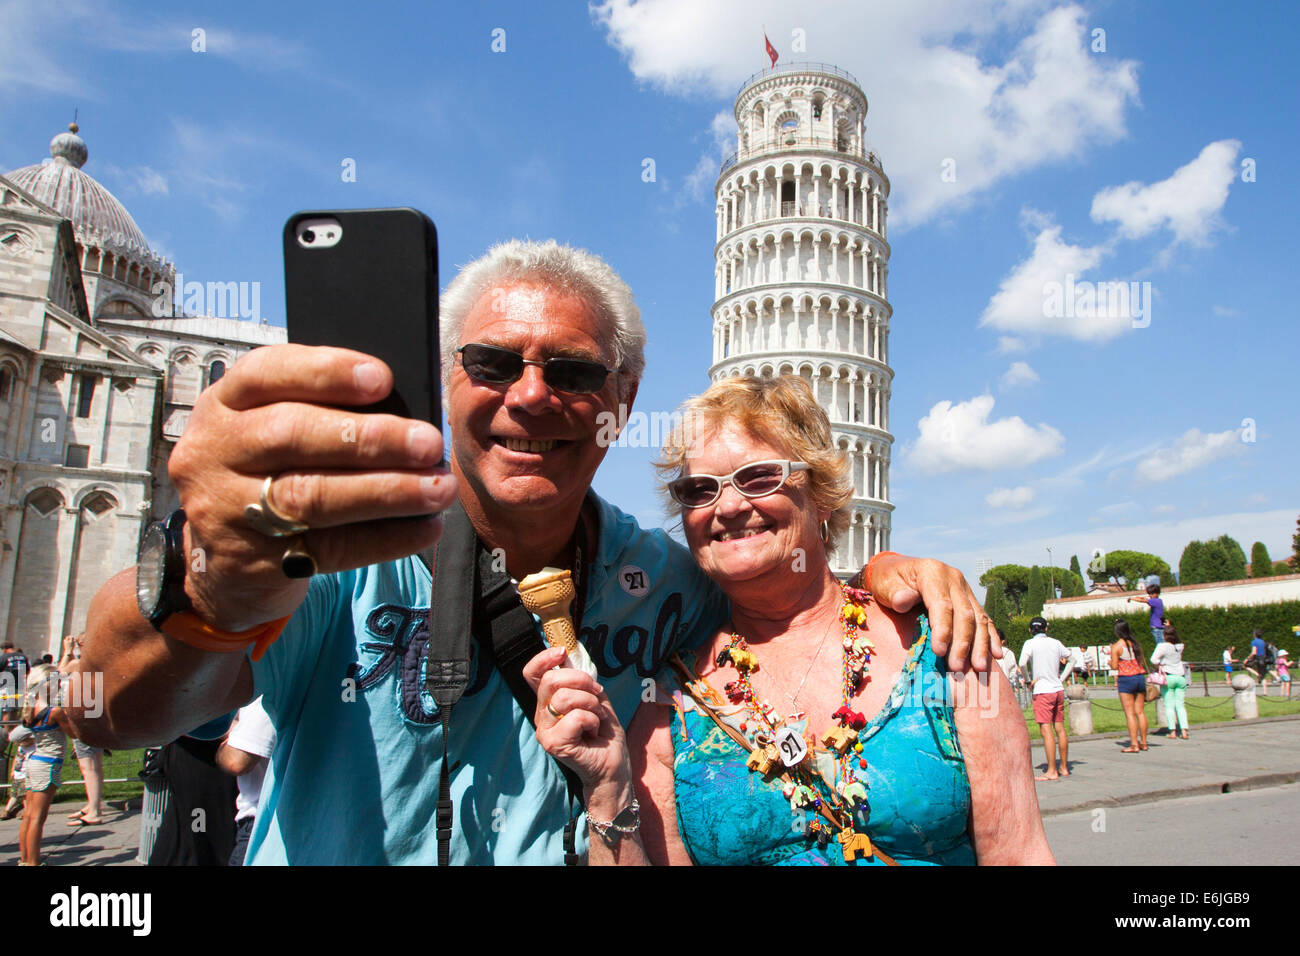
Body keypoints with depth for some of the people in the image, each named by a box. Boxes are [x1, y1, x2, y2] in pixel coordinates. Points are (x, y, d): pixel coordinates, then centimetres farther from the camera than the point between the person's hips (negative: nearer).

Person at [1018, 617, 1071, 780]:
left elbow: (1022, 664, -20)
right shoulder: (1055, 643, 8)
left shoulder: (1030, 643, -7)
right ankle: (1064, 768, 19)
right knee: (1060, 728, 12)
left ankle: (1052, 771, -7)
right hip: (1058, 689, 6)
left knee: (1046, 730, -6)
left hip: (1043, 691, -6)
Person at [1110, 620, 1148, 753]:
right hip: (1140, 677, 6)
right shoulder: (1135, 644, 7)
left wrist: (1109, 660, 10)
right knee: (1140, 712, 10)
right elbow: (1140, 661, 12)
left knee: (1130, 713, -2)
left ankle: (1134, 745, -3)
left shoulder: (1116, 646, -9)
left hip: (1126, 679, -5)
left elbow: (1114, 666, -10)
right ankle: (1143, 742, 16)